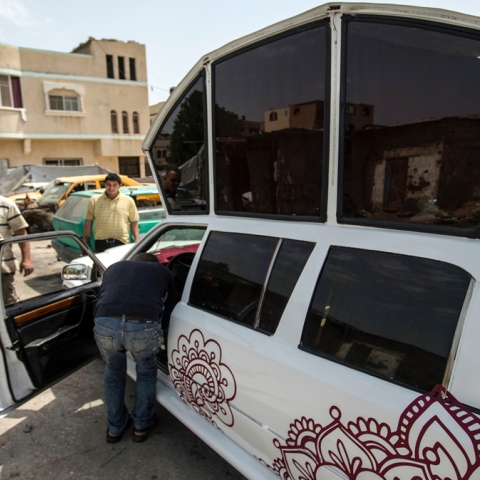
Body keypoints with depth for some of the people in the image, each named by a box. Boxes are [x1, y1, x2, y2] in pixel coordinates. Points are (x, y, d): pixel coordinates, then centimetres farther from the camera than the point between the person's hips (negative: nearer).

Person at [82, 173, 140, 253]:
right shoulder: (94, 200, 5)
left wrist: (137, 240, -3)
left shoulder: (128, 201, 4)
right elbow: (88, 222, 8)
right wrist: (85, 242, 5)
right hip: (101, 243, 1)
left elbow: (134, 222, 6)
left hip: (122, 243, 0)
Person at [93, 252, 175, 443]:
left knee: (114, 371, 34)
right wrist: (159, 333, 52)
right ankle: (141, 425, 44)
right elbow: (168, 312, 31)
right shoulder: (163, 271, 30)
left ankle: (115, 427, 47)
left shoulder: (115, 267, 35)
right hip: (144, 327, -2)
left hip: (105, 325, 2)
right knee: (146, 372, 32)